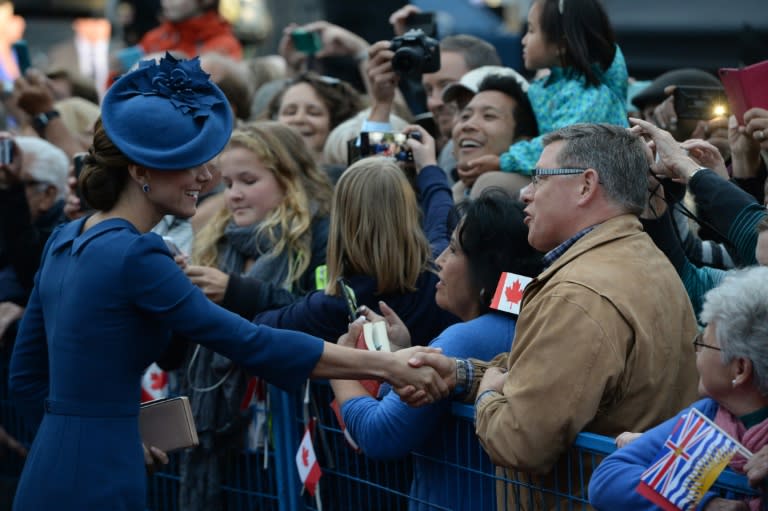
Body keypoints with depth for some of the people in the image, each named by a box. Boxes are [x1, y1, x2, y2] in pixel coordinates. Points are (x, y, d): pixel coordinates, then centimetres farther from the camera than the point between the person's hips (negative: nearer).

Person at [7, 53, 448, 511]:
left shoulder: (67, 240, 11)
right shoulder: (133, 255, -16)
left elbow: (27, 379, 17)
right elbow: (250, 343, -19)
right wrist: (386, 365, -19)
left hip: (52, 471, 9)